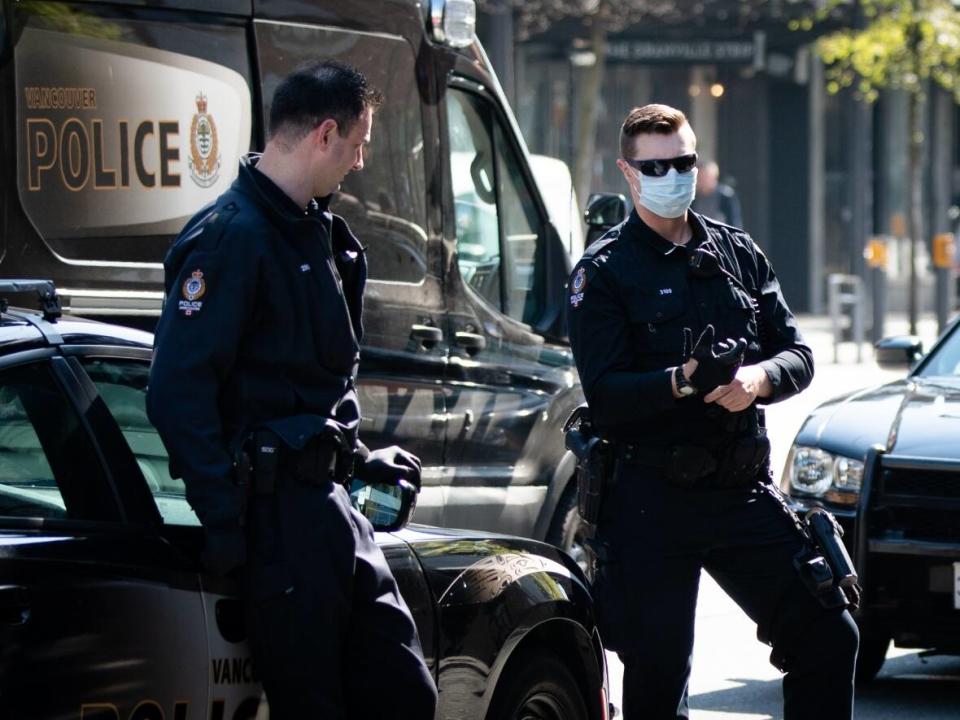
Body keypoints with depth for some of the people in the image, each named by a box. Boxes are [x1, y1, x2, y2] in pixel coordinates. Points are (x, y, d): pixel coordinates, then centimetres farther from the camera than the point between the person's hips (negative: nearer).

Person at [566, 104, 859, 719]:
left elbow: (797, 355, 10)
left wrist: (759, 378, -13)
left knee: (828, 637, -1)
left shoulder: (738, 252, 14)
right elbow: (605, 395, -10)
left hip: (745, 490, 4)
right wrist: (680, 384, -27)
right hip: (652, 501, -4)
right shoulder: (603, 271, 0)